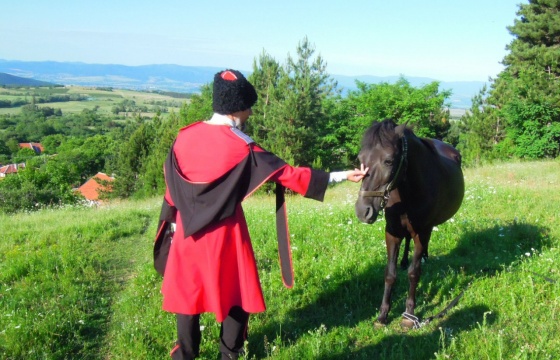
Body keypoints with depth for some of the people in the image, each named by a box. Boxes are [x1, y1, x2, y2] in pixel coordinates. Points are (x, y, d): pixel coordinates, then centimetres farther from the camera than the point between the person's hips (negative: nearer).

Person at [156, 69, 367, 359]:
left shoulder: (184, 137, -4)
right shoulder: (243, 148, -15)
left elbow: (171, 185, 3)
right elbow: (289, 175, -15)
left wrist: (174, 220, 16)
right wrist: (341, 175, -11)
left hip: (188, 230, 4)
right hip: (225, 232, -4)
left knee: (187, 289, 18)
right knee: (237, 291, 14)